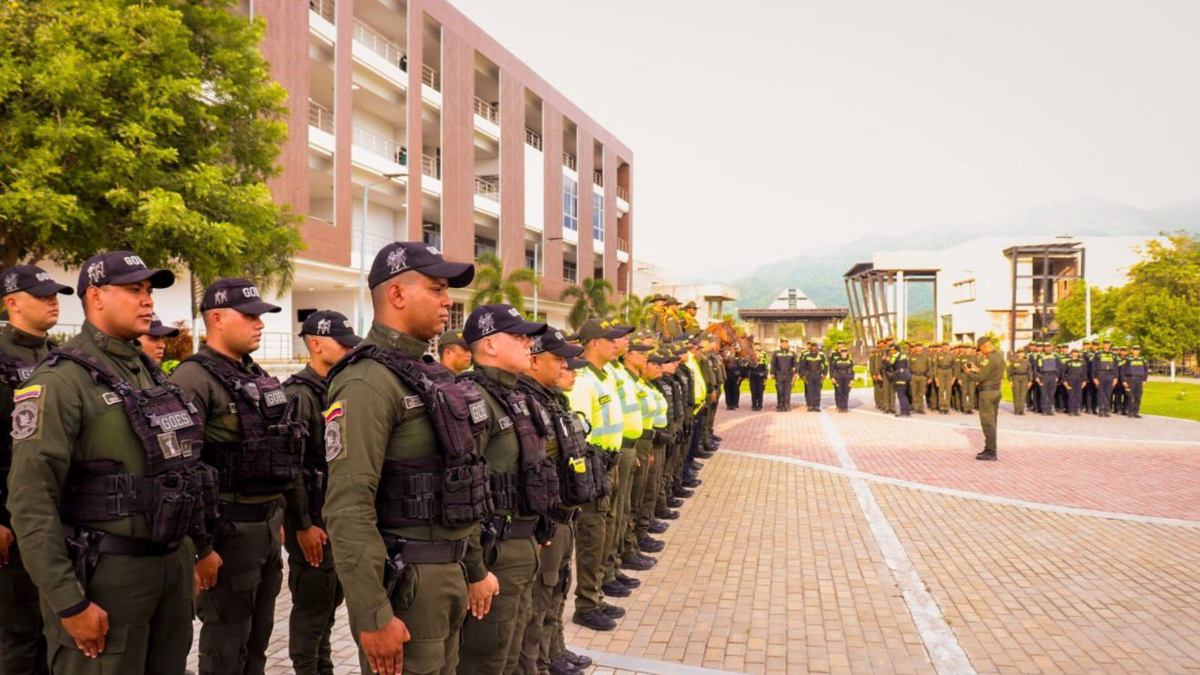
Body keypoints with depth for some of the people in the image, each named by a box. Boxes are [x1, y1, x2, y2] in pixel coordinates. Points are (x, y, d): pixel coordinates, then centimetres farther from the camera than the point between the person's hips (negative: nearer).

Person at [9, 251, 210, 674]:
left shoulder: (151, 372, 13)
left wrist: (201, 545, 19)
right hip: (106, 572, -7)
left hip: (173, 563, 7)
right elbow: (31, 502, -18)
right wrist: (69, 604, -19)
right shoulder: (61, 380, -12)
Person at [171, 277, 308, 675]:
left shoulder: (258, 378, 13)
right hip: (229, 531, -8)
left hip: (268, 525, 8)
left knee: (257, 641, 18)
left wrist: (292, 515, 19)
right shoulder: (193, 379, -14)